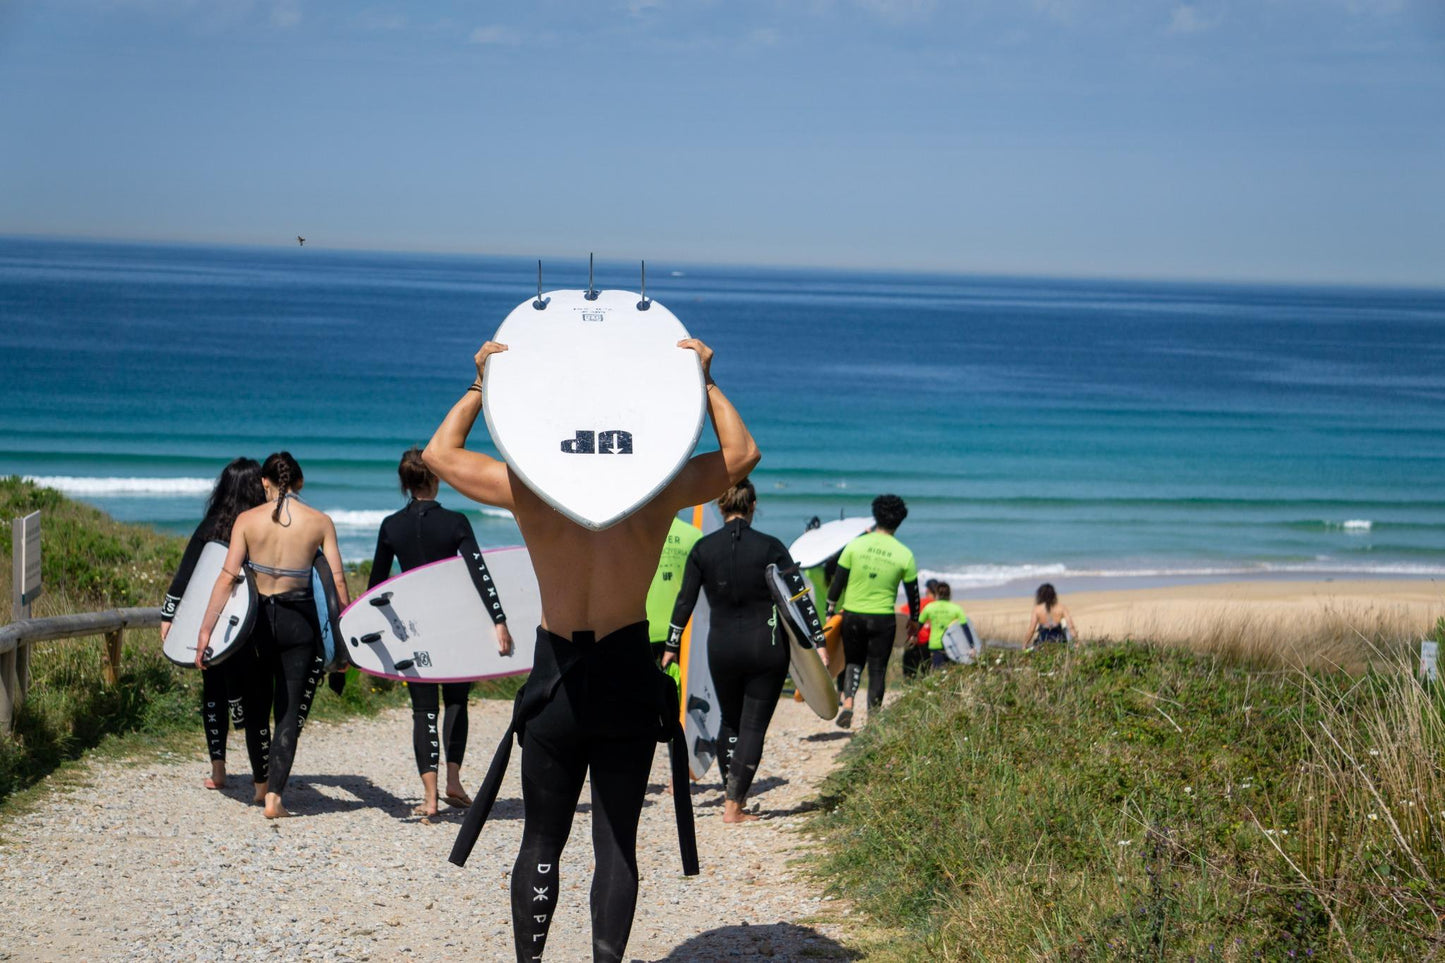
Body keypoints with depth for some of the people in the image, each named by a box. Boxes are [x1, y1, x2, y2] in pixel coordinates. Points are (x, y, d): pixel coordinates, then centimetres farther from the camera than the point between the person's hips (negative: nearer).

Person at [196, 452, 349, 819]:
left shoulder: (247, 520, -2)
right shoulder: (320, 522, -2)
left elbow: (227, 577, -8)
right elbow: (338, 581, -5)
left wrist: (206, 628, -6)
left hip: (257, 618, 1)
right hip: (300, 622, -1)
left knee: (256, 706, 19)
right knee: (290, 713, 3)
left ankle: (261, 784, 30)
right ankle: (274, 795, -7)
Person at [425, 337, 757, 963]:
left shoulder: (530, 490, -8)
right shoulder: (660, 492, -6)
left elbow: (440, 453, 7)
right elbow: (741, 454, 12)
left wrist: (482, 384, 13)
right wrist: (705, 378, 16)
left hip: (558, 682, 0)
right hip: (629, 682, 0)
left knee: (541, 841, 11)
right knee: (617, 845, 5)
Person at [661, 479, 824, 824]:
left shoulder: (703, 549, -2)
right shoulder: (770, 547, -7)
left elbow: (685, 602, 2)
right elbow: (801, 597, -7)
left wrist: (672, 647, 12)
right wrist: (818, 643, -2)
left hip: (722, 649, 2)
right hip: (767, 648, -2)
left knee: (730, 722, 20)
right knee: (754, 725, 4)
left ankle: (730, 797, 20)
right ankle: (734, 806, -2)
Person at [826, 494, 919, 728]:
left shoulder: (855, 545, -5)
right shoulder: (905, 555, -5)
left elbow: (838, 581, -1)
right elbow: (912, 592, 4)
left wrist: (830, 611, 9)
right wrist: (914, 620, 19)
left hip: (852, 615, 1)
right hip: (883, 619, -1)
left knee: (854, 662, 18)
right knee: (877, 669, 9)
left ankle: (847, 703, -4)